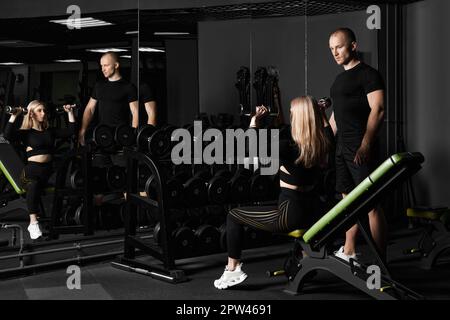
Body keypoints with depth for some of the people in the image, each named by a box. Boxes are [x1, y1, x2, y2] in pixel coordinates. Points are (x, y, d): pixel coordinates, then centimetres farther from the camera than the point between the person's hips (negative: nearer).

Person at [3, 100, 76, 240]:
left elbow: (70, 130, 18)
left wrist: (70, 113, 17)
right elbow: (8, 135, -13)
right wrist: (14, 115, -18)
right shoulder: (26, 133, 5)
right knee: (33, 186, -39)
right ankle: (33, 223, -38)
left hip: (48, 170, 5)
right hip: (31, 170, -5)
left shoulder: (50, 132, 19)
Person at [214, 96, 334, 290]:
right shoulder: (322, 145, -3)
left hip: (290, 214, -7)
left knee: (233, 216, 8)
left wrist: (254, 121, -16)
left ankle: (233, 270, 10)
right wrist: (320, 111, 31)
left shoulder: (290, 148, -22)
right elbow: (328, 131, 23)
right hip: (312, 211, 7)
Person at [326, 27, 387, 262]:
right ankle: (348, 253, 21)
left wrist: (365, 145, -23)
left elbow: (377, 110, -15)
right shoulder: (340, 78, 20)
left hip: (361, 149, -8)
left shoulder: (368, 74, -6)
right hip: (342, 148, 9)